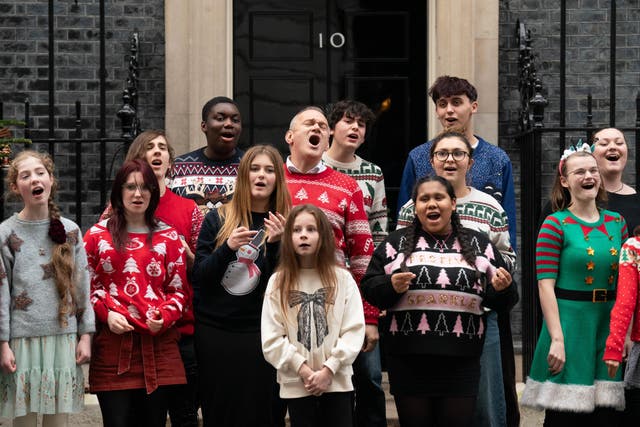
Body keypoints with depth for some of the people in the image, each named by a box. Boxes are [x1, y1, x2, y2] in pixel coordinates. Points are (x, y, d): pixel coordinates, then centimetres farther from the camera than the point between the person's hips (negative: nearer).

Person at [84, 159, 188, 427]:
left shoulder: (169, 237, 10)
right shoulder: (97, 236, 8)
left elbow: (178, 290, 10)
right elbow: (87, 285, 9)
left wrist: (165, 317, -9)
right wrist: (106, 314, -7)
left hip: (158, 343, 1)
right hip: (113, 344, -1)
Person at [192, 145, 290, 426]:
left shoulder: (283, 225, 3)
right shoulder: (218, 219, 4)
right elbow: (200, 276, 0)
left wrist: (274, 244, -17)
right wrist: (228, 248, -16)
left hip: (258, 332, -1)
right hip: (213, 332, 1)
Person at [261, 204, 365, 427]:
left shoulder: (342, 278, 1)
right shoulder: (278, 282, 1)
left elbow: (354, 330, -5)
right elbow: (271, 339, -4)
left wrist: (329, 369, -12)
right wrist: (303, 370, -11)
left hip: (337, 381, 0)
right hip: (295, 384, 0)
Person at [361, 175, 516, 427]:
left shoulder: (479, 244, 12)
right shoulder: (396, 243, 8)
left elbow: (500, 299, 13)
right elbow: (369, 288, 4)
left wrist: (501, 289, -9)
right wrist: (391, 286, -15)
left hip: (461, 360, 1)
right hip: (409, 359, 0)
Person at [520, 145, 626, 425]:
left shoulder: (617, 223, 10)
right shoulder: (556, 224, -5)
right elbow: (545, 285, -11)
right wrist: (557, 339, -17)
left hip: (609, 328, 5)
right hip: (570, 325, -4)